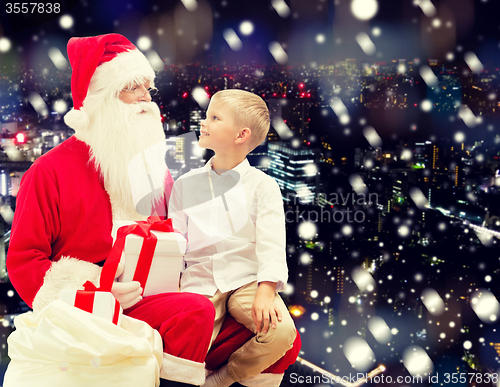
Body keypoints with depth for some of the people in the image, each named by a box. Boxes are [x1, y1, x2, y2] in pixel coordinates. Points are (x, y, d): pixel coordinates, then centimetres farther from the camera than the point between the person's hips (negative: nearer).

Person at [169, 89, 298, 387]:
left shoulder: (262, 185, 3)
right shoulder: (186, 184, 12)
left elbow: (271, 245, -6)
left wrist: (266, 291, -21)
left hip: (247, 280, -1)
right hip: (199, 281, 1)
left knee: (281, 331, -26)